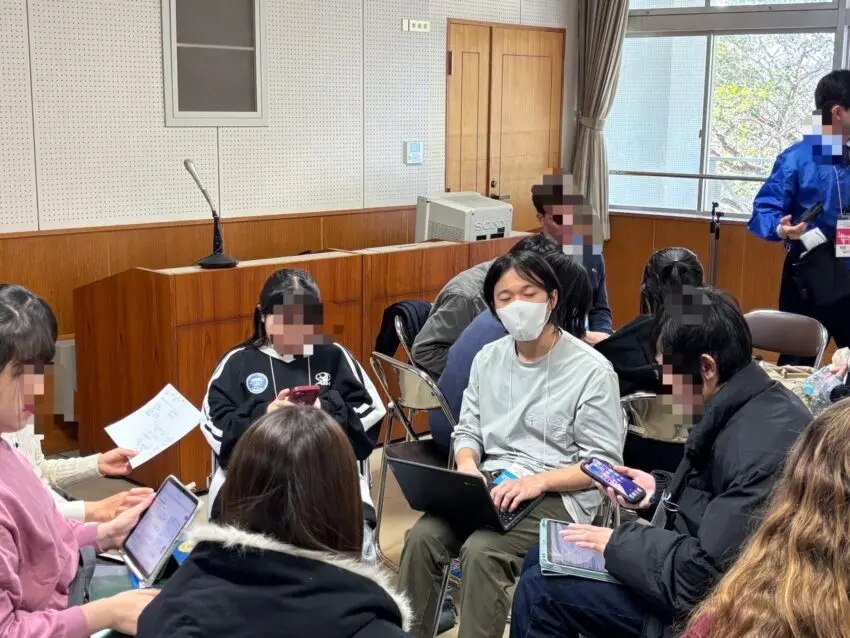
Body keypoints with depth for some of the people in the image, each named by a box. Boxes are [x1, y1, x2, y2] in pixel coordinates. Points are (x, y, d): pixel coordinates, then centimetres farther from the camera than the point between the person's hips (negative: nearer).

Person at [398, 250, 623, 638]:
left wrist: (538, 480, -23)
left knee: (481, 551, -31)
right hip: (492, 485, 5)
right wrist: (467, 467, -9)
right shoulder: (487, 359, 9)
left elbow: (604, 463, -9)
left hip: (559, 495, -5)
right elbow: (468, 431, 15)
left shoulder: (592, 369, -9)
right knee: (422, 536, -21)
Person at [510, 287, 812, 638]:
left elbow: (703, 577, -29)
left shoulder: (760, 446, -30)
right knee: (541, 561, 13)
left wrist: (619, 541, -16)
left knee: (541, 589, -10)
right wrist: (661, 493, 9)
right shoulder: (754, 405, 1)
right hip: (700, 570, 10)